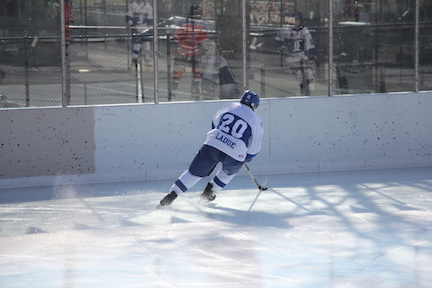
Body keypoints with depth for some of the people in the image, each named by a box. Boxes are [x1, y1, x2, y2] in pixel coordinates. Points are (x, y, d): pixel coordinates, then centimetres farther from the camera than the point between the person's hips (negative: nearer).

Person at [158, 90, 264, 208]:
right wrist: (245, 158, 30)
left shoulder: (230, 106, 16)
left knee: (195, 172, 12)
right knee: (229, 171, 32)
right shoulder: (256, 122, 10)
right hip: (234, 155, -1)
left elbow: (214, 124, 28)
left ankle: (172, 195, 2)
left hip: (212, 145, 1)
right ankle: (207, 194, 31)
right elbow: (254, 149, 12)